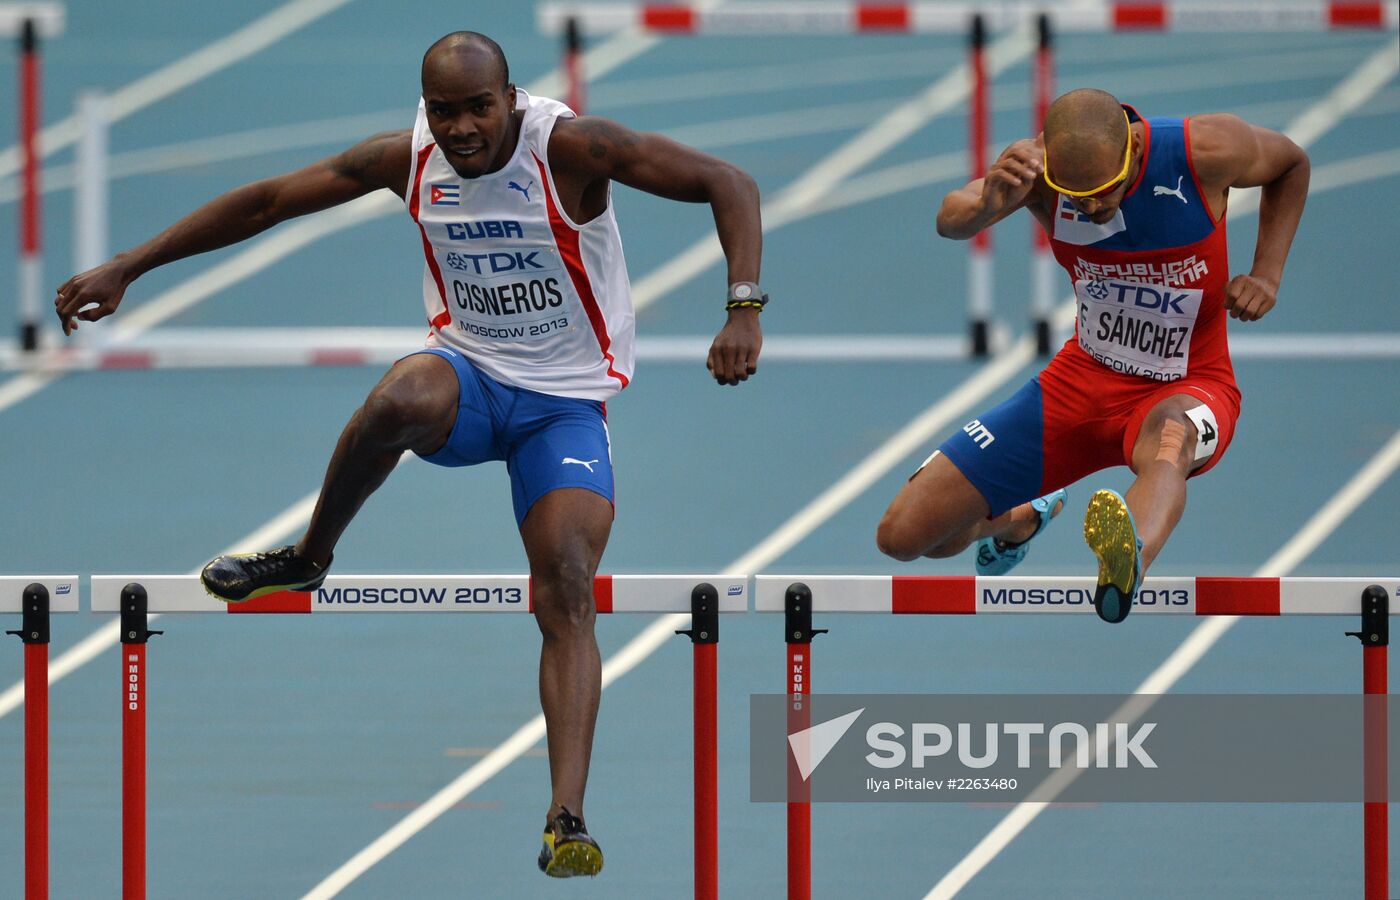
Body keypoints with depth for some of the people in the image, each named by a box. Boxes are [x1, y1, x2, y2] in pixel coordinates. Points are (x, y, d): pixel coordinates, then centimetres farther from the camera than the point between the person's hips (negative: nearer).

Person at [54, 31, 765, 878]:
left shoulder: (571, 147, -20)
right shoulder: (409, 159, -8)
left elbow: (729, 185, -22)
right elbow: (266, 202, 2)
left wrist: (744, 310, -35)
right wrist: (127, 268, 2)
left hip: (565, 403, -2)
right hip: (469, 371, 2)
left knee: (568, 592, -19)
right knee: (400, 401, -35)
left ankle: (567, 819, -20)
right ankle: (309, 557, -11)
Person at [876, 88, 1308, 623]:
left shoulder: (1206, 152, -19)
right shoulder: (1037, 166, -15)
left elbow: (1292, 163, 3)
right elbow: (950, 223, -29)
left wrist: (1266, 276, -8)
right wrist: (985, 205, -52)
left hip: (1185, 392, -4)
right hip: (1083, 379, 4)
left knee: (1169, 439, -45)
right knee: (902, 535, 1)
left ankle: (1128, 567, -78)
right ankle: (1020, 521, 37)